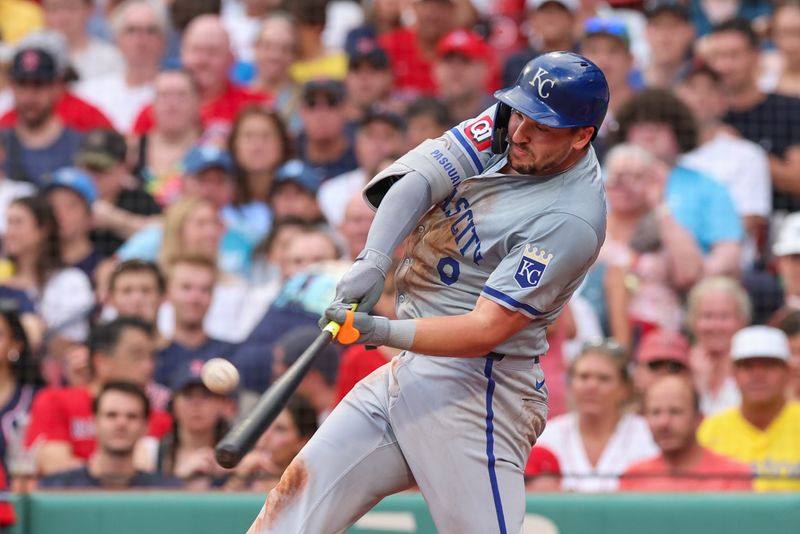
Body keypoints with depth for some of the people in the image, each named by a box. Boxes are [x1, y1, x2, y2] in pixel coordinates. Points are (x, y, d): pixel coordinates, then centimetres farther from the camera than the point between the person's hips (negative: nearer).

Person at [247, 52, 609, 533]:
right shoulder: (505, 128, 4)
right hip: (412, 368, 8)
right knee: (299, 493, 3)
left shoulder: (571, 219, -18)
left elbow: (485, 331, -22)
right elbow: (418, 181, -6)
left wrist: (382, 332, -33)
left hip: (475, 387, -8)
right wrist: (374, 258, -24)